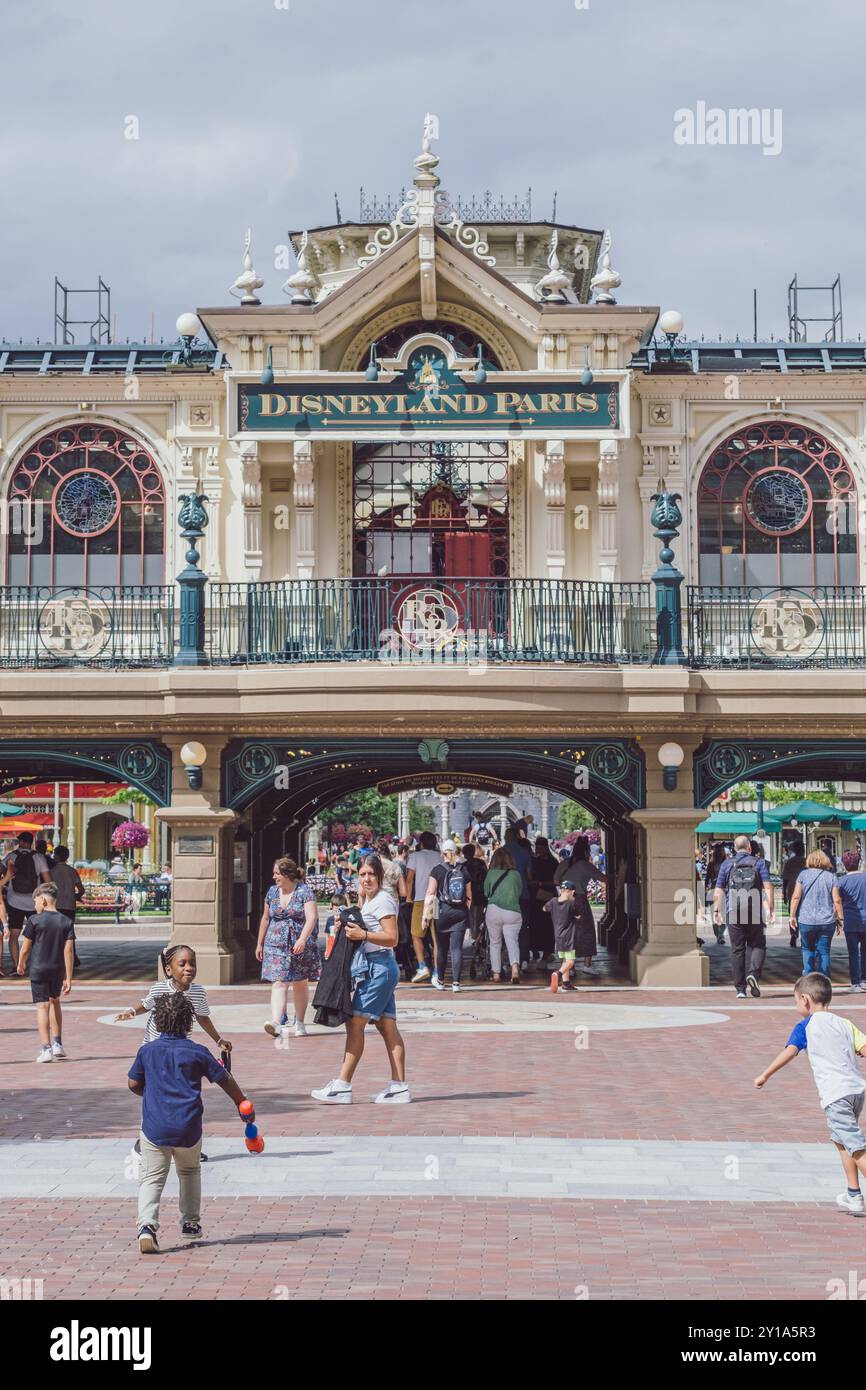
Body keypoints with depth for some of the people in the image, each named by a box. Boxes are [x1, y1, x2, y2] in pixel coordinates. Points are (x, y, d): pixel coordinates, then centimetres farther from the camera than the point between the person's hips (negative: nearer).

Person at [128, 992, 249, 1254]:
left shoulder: (147, 1051, 3)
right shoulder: (197, 1052, 1)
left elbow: (133, 1084, 10)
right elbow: (225, 1080, 8)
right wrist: (242, 1103, 23)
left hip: (154, 1128, 0)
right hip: (188, 1129, 0)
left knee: (151, 1179, 2)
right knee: (190, 1172, 25)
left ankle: (146, 1225, -21)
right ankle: (190, 1224, 30)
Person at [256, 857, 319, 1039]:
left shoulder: (305, 892, -5)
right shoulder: (272, 892, 9)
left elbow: (311, 918, -15)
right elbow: (265, 919, 19)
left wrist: (302, 939, -28)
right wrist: (260, 943, 20)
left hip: (300, 946, -2)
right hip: (276, 945, 2)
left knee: (300, 983, 9)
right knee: (278, 983, -11)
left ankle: (299, 1023, 21)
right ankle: (276, 1022, -25)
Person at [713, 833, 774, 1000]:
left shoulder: (727, 864, 7)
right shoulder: (759, 863, 4)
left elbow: (718, 890, 5)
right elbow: (768, 887, -4)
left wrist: (716, 910, 10)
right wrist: (770, 909, -4)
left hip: (734, 913, 1)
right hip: (755, 912, -1)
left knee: (737, 950, 5)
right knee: (758, 945, 10)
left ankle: (740, 989, 4)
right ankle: (753, 974, -16)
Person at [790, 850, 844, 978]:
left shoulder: (803, 875, 1)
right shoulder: (831, 876, 2)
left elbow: (796, 897, -4)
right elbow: (837, 900, -2)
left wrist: (793, 915, 4)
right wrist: (840, 920, 4)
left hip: (806, 921, 0)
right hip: (827, 922, 0)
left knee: (808, 949, 17)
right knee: (824, 952, 5)